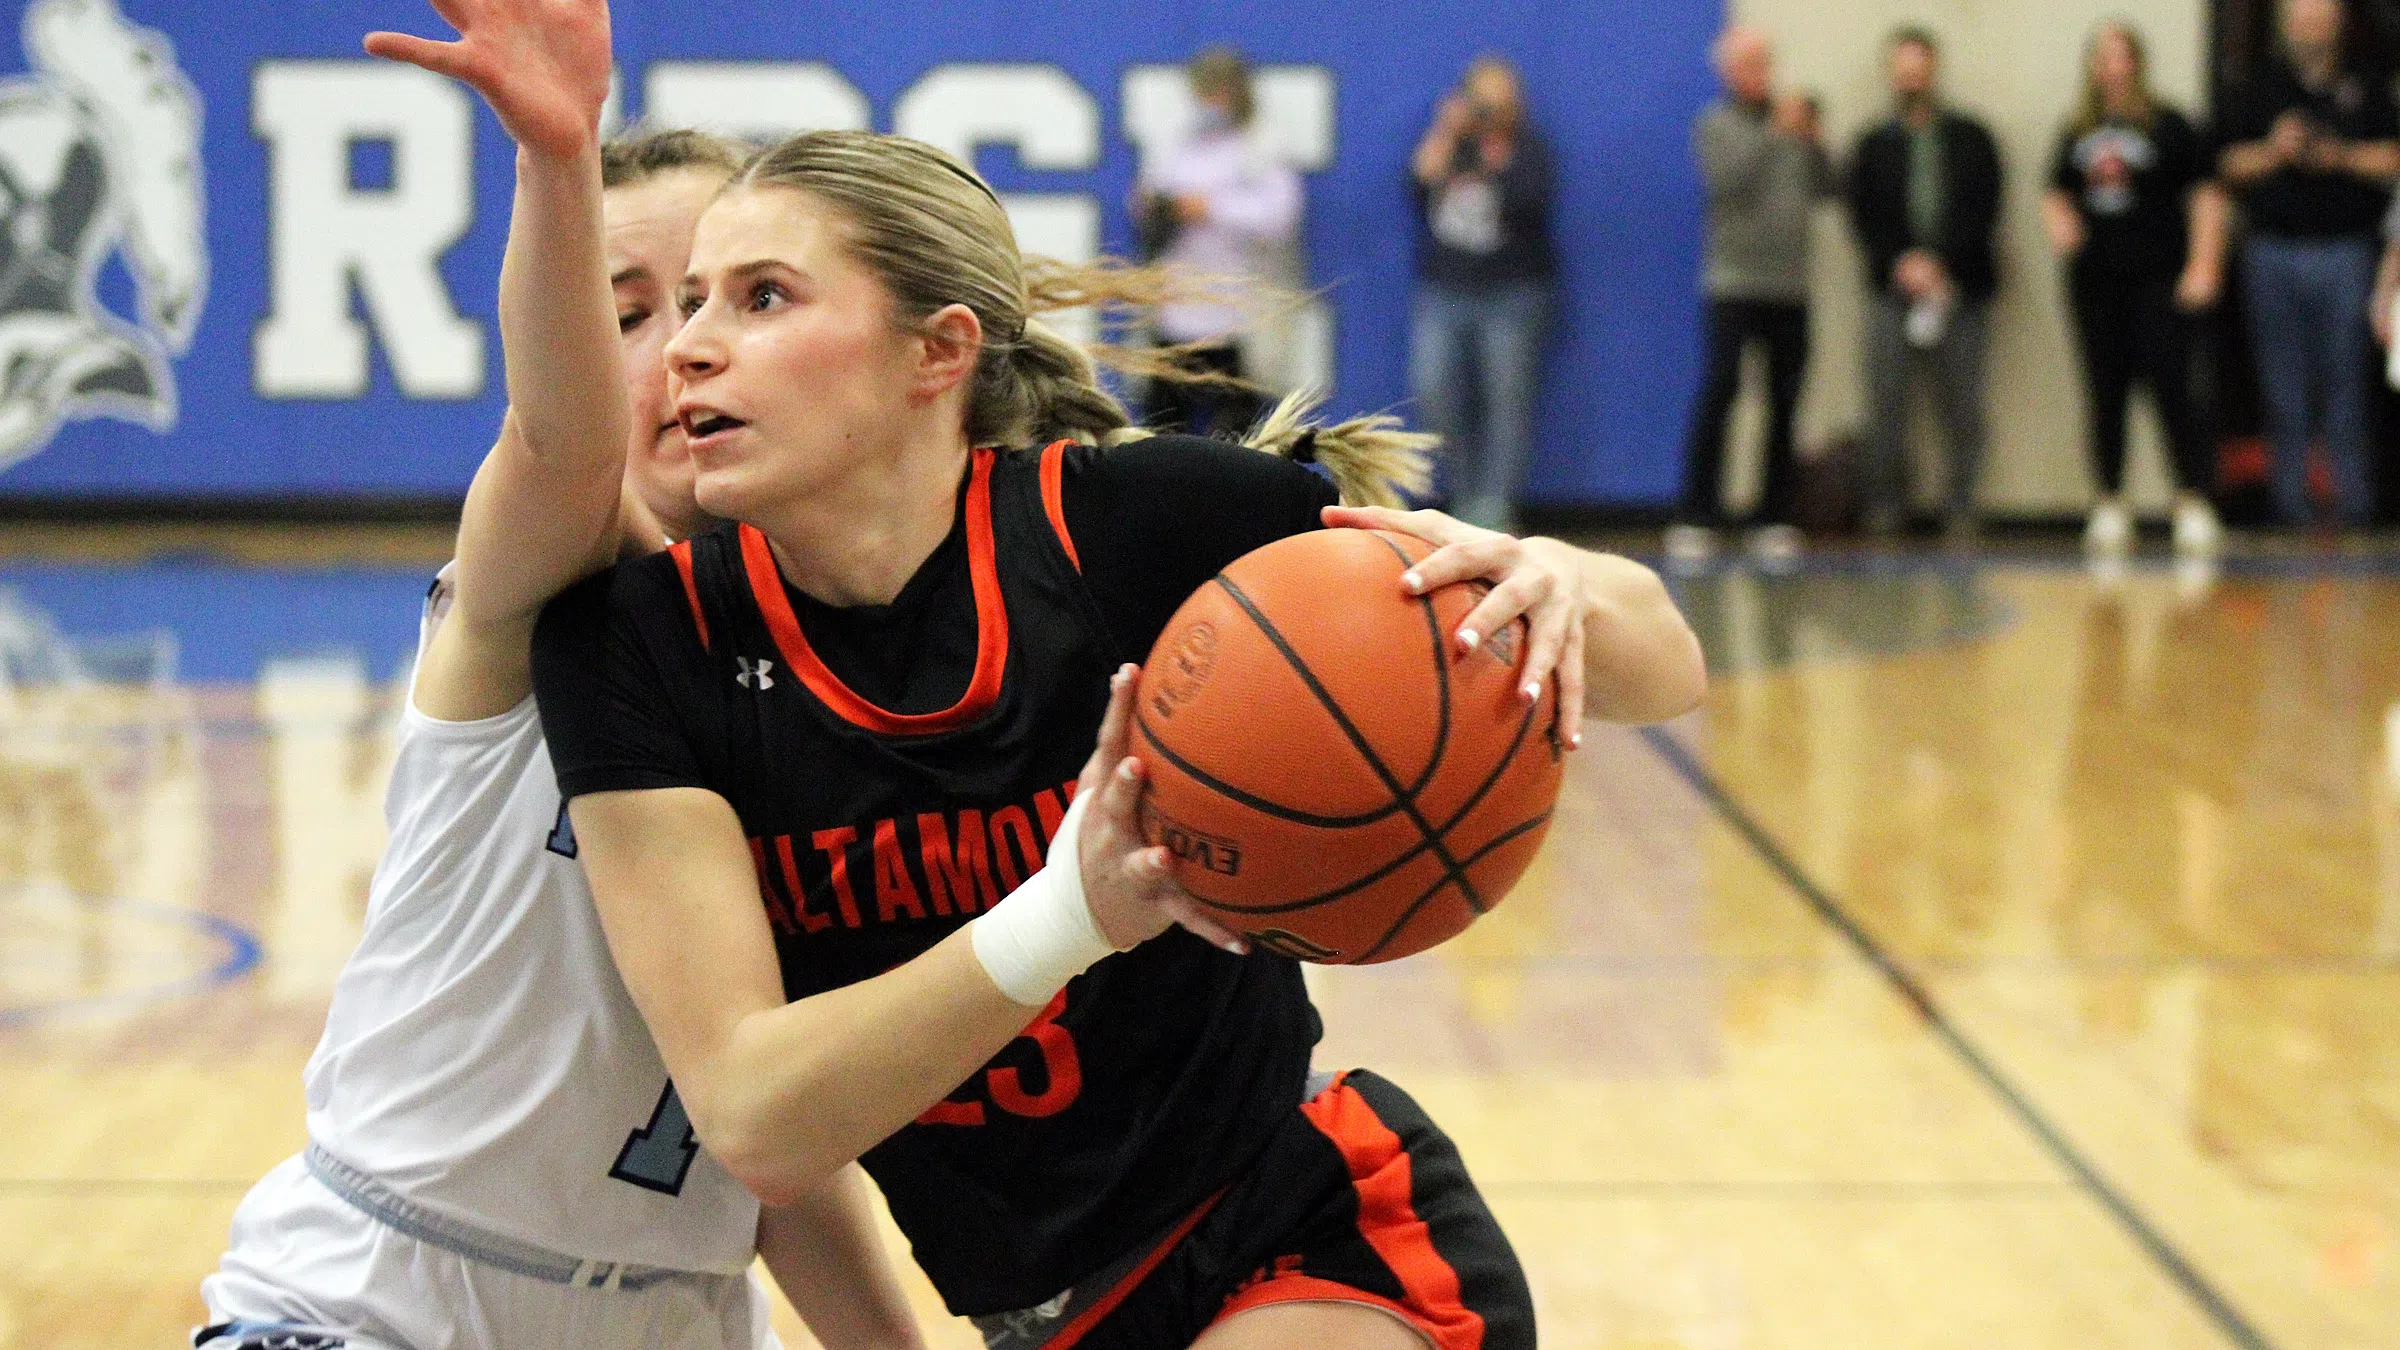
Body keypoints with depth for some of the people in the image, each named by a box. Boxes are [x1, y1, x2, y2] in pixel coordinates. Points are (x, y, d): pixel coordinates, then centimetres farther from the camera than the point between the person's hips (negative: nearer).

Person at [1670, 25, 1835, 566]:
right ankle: (1694, 518, -9)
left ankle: (1775, 520, 7)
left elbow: (1826, 190, 9)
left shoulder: (1790, 121, 14)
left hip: (1791, 287, 4)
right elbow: (1727, 179, -14)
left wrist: (1813, 142, -5)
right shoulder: (1715, 125, 3)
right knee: (1719, 390, -11)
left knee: (1785, 402, 2)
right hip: (1735, 282, -4)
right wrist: (1775, 133, -17)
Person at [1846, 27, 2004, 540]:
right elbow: (1863, 216, 5)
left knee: (1964, 409, -1)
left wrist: (1940, 263, -10)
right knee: (1885, 405, -6)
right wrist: (1901, 263, -10)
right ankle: (1884, 512, -2)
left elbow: (1984, 210, 2)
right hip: (1893, 288, 0)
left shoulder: (1971, 140, 11)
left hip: (1962, 287, 0)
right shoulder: (1874, 145, 13)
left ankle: (1962, 513, 3)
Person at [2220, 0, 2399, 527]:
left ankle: (2352, 498, 1)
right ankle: (2291, 498, 5)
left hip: (2345, 251, -1)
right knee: (2284, 387, 1)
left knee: (2345, 380, -2)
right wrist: (2273, 151, -11)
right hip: (2273, 251, 1)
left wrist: (2342, 155, -13)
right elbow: (2232, 166, 6)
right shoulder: (2262, 92, 10)